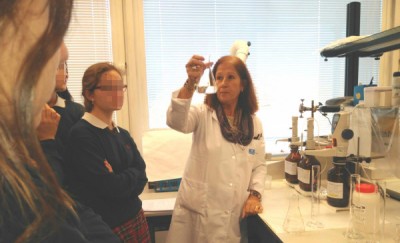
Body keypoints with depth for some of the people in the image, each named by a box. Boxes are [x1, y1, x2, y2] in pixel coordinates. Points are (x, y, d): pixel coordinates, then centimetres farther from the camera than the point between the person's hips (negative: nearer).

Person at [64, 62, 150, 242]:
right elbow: (110, 187, -23)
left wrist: (121, 180, -18)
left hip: (136, 218, 6)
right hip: (105, 227, -6)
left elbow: (141, 179, 0)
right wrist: (132, 174, -6)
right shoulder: (80, 135, -18)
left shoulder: (123, 134, 4)